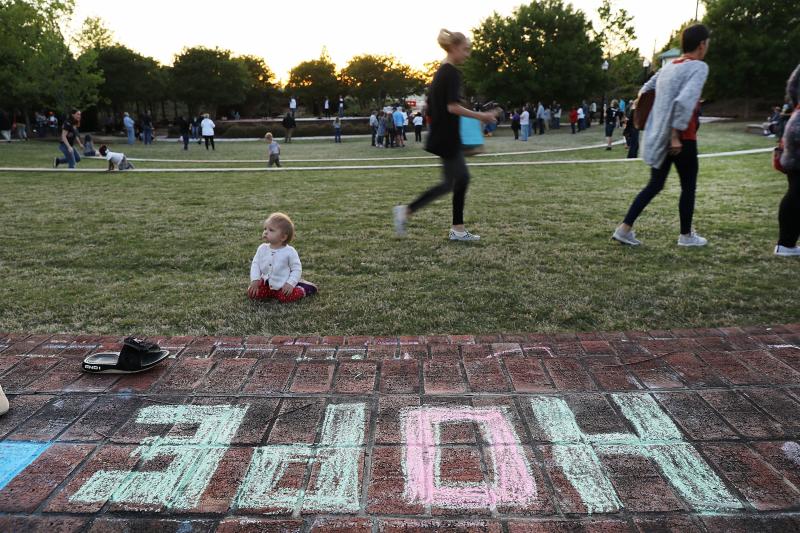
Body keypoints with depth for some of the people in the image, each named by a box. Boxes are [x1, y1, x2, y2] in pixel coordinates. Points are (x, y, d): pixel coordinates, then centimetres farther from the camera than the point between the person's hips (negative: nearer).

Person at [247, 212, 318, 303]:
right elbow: (255, 264, 2)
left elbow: (297, 268, -12)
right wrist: (255, 280, -11)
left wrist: (290, 283, -22)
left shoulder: (289, 251, -15)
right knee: (252, 293, -11)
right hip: (266, 282, 5)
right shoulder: (262, 248, -3)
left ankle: (303, 290, 1)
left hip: (282, 285, -5)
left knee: (285, 298, -28)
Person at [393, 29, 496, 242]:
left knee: (462, 179, 10)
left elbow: (430, 105, 17)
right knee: (450, 183, -2)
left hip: (442, 136, 10)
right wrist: (480, 116, -17)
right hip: (447, 138, -10)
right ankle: (406, 210, -1)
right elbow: (453, 106, -24)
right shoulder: (453, 73, -14)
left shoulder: (440, 72, 14)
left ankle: (458, 229, 12)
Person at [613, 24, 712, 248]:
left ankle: (625, 229, 5)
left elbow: (644, 92, 19)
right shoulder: (699, 67, -11)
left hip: (658, 138, 7)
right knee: (688, 186, 8)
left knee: (655, 185, 13)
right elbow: (684, 101, -24)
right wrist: (676, 135, -22)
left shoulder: (668, 67, 12)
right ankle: (686, 235, 19)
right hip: (682, 138, -7)